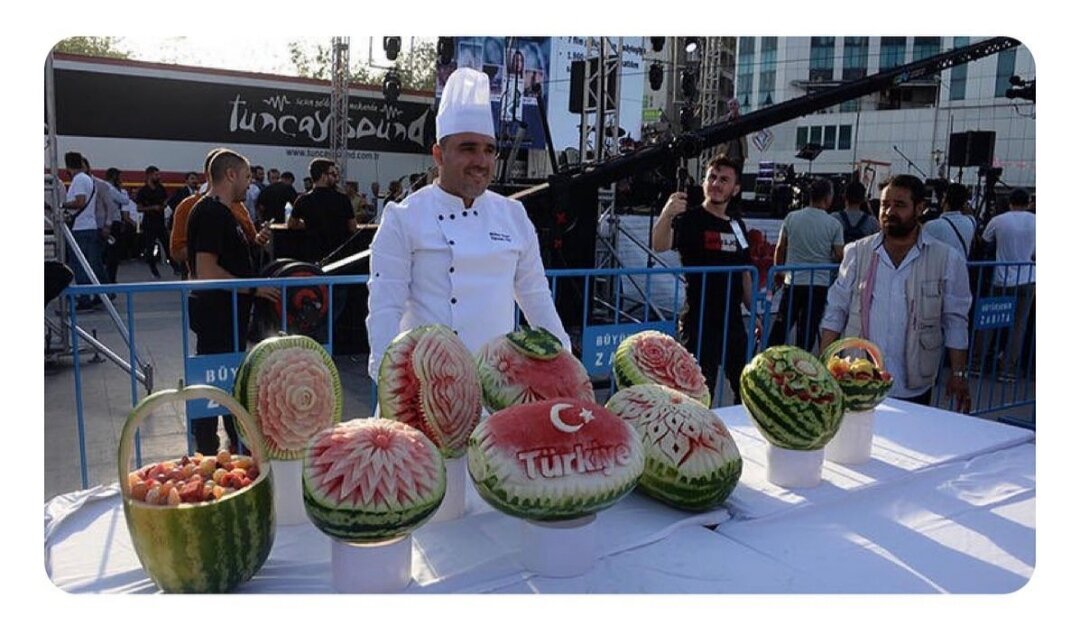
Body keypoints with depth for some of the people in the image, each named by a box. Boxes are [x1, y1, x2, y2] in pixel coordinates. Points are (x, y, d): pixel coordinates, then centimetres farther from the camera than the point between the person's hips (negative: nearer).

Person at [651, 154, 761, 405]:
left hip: (733, 322, 7)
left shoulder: (737, 225, 12)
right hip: (699, 323, -7)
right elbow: (660, 245, -30)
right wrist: (666, 215, -48)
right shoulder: (691, 219, -9)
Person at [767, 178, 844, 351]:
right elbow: (839, 256, -3)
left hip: (793, 282, 1)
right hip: (819, 284, -1)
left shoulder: (791, 217, 0)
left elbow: (780, 249, 4)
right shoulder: (834, 224, -4)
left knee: (781, 325, 9)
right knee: (808, 329, 5)